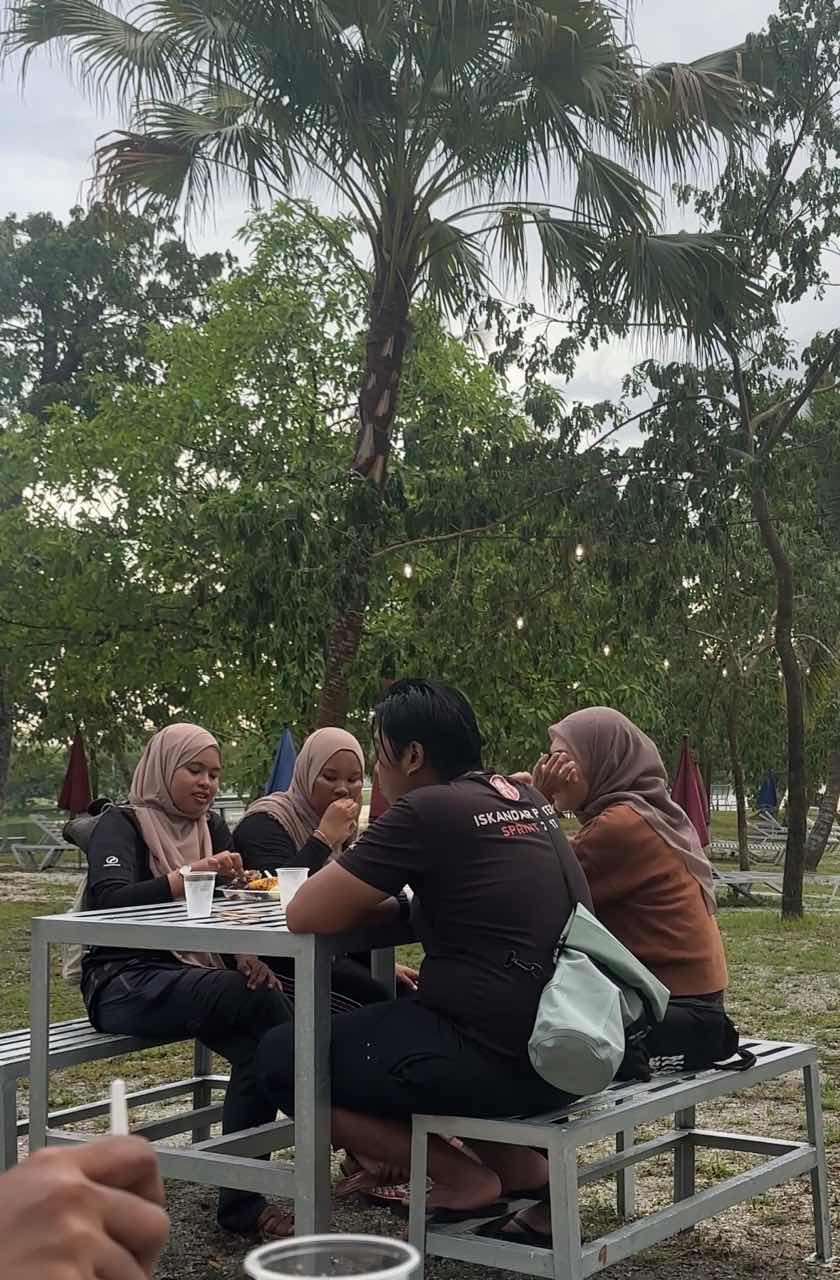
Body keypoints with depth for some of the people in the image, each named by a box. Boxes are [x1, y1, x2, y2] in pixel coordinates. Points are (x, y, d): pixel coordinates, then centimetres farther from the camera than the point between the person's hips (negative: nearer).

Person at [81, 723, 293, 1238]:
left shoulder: (213, 827, 17)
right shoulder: (121, 825, -2)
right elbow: (109, 901, -20)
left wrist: (246, 956, -13)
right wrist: (190, 875, -31)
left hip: (196, 980, 6)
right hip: (124, 983, -6)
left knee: (259, 1044, -27)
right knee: (261, 1002, -31)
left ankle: (242, 1202, -19)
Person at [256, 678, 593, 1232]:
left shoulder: (425, 812, -13)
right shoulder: (524, 801, 11)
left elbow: (305, 916, -12)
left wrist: (350, 894, 9)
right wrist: (385, 903, 14)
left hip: (500, 1061, -8)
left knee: (281, 1057, 5)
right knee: (385, 1016, 31)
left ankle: (462, 1177, 2)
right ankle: (510, 1158, 16)